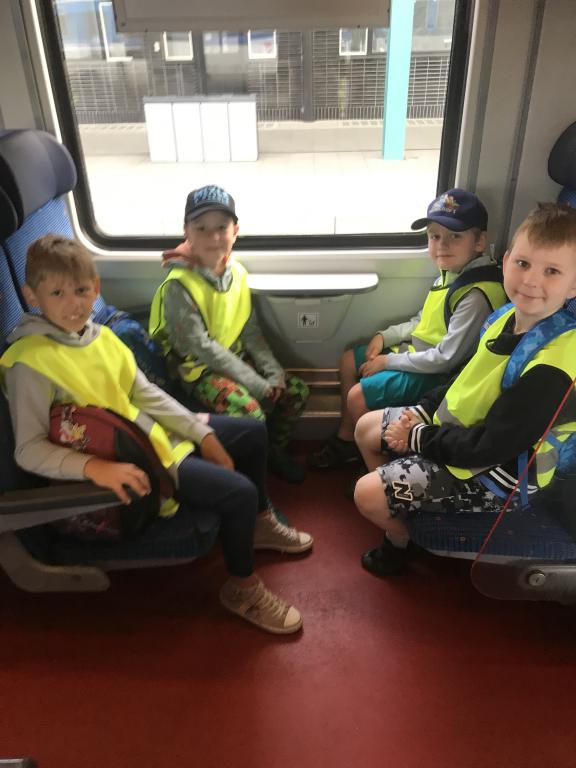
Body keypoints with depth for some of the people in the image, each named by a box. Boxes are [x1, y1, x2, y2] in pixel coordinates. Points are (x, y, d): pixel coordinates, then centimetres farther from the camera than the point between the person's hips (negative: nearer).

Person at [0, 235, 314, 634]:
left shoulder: (100, 335, 1)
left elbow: (147, 393, 4)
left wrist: (203, 434, 0)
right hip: (130, 463, -9)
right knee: (240, 491, -19)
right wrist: (97, 467, -36)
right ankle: (243, 587, 8)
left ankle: (260, 522, 37)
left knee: (254, 432, 15)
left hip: (157, 432, 9)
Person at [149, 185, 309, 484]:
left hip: (236, 357, 7)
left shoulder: (237, 272, 0)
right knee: (251, 414, -28)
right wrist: (257, 384, -22)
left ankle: (275, 449, 24)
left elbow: (250, 330, 5)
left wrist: (273, 371, -8)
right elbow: (202, 347, -23)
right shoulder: (179, 285, -21)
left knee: (296, 390, 1)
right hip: (200, 368, -7)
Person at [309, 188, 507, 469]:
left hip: (435, 374, -10)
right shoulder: (451, 273, 2)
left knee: (357, 396, -16)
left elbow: (446, 357, -27)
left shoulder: (476, 295, -28)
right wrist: (386, 336, 1)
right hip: (415, 350, 10)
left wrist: (390, 361, -19)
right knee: (349, 360, 14)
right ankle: (345, 439, 24)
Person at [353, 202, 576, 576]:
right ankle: (397, 501, 39)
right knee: (366, 428, 16)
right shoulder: (510, 315, -4)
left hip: (494, 473, -8)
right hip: (455, 430, 9)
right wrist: (423, 411, -2)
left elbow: (490, 445, -28)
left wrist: (420, 438, -17)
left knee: (368, 494, -14)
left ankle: (399, 540, 22)